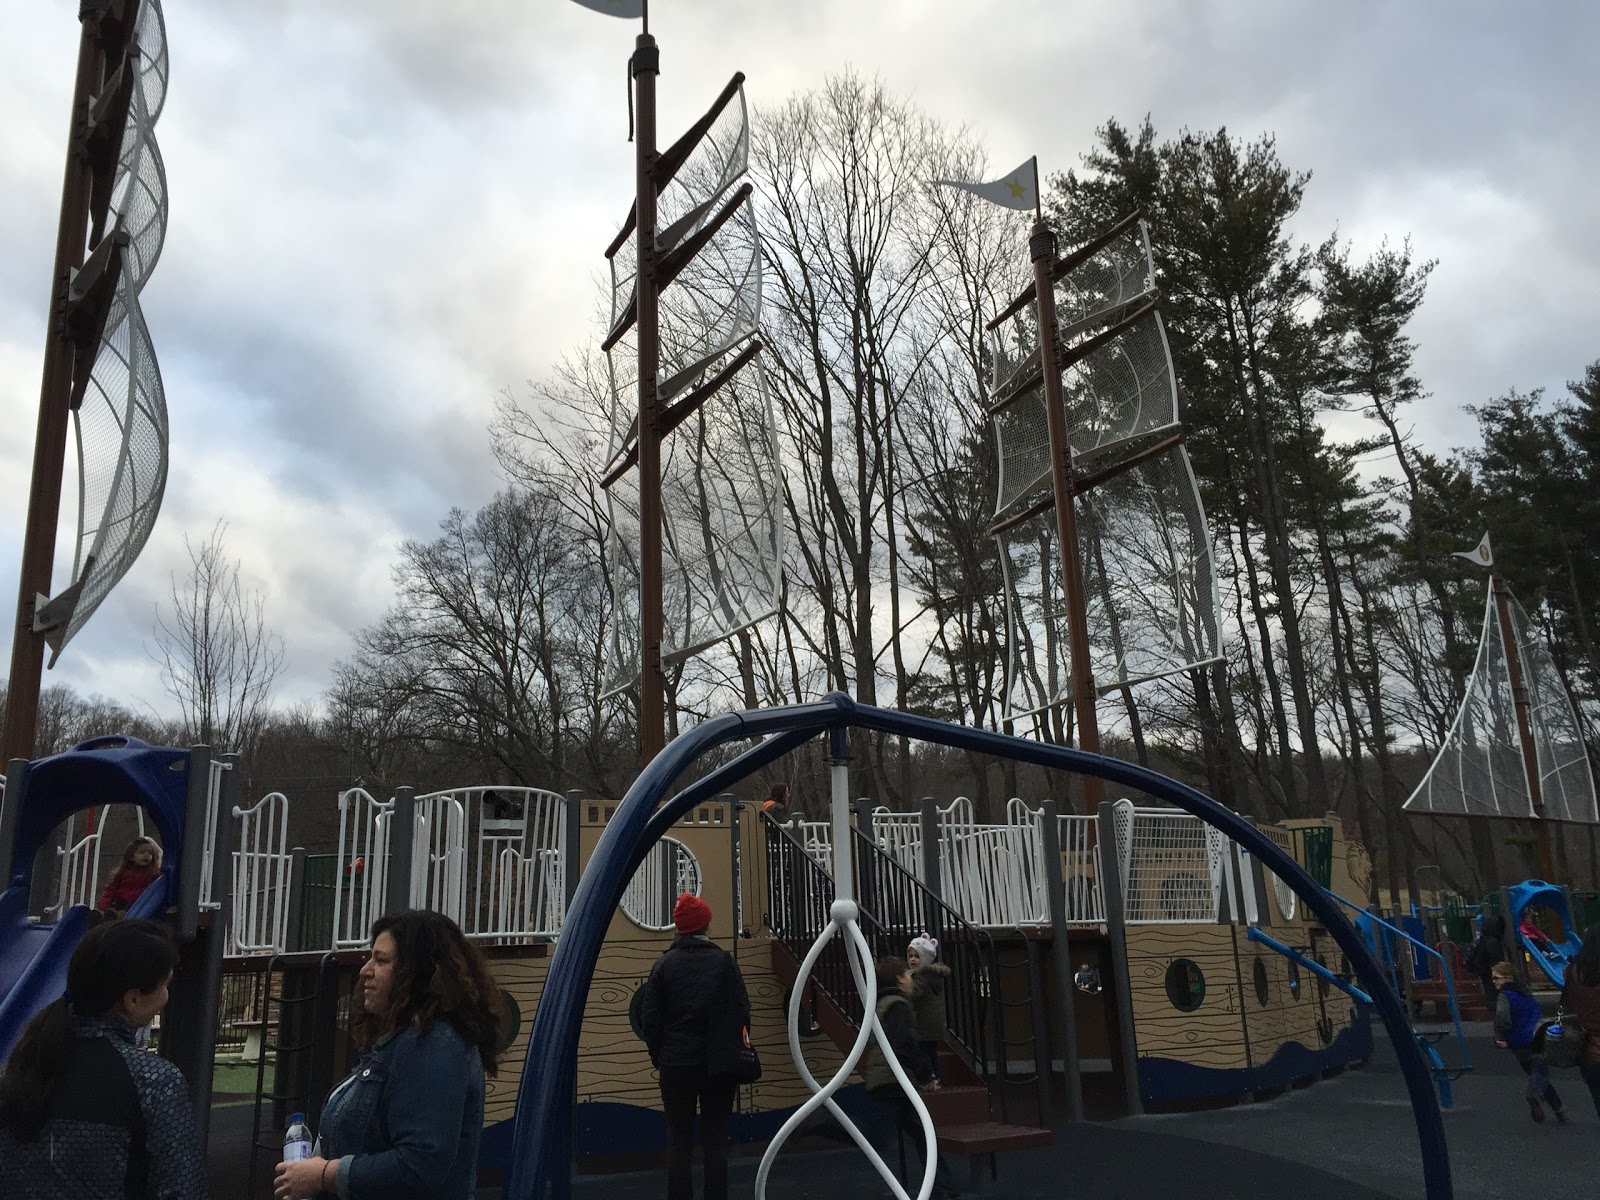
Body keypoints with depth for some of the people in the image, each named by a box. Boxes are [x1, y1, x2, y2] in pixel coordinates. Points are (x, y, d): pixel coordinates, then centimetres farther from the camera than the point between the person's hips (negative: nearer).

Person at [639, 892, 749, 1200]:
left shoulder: (664, 964, -3)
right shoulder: (724, 961, -5)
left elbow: (649, 1016, -3)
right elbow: (742, 1011, -5)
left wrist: (659, 1054, 9)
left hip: (675, 1065, 0)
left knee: (679, 1142, 9)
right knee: (715, 1140, 8)